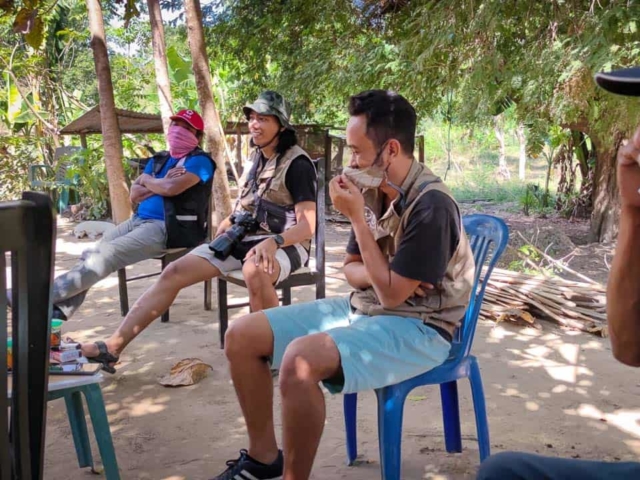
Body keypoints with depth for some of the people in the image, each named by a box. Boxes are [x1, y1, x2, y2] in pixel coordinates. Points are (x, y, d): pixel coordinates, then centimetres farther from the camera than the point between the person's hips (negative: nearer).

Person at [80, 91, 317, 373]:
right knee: (175, 272, -9)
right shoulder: (257, 157, 13)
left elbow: (307, 226, -19)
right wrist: (230, 221, 9)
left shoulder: (298, 165, -11)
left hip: (285, 244, -7)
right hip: (243, 237, 7)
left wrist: (273, 242, -37)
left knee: (255, 271, -44)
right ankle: (113, 347, -11)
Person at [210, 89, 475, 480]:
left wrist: (357, 217, -19)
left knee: (301, 359, -34)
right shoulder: (373, 191, 1)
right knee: (242, 337, 0)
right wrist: (378, 275, -12)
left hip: (415, 327, -8)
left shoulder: (431, 205, -22)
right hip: (362, 308, 8)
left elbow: (391, 293, -21)